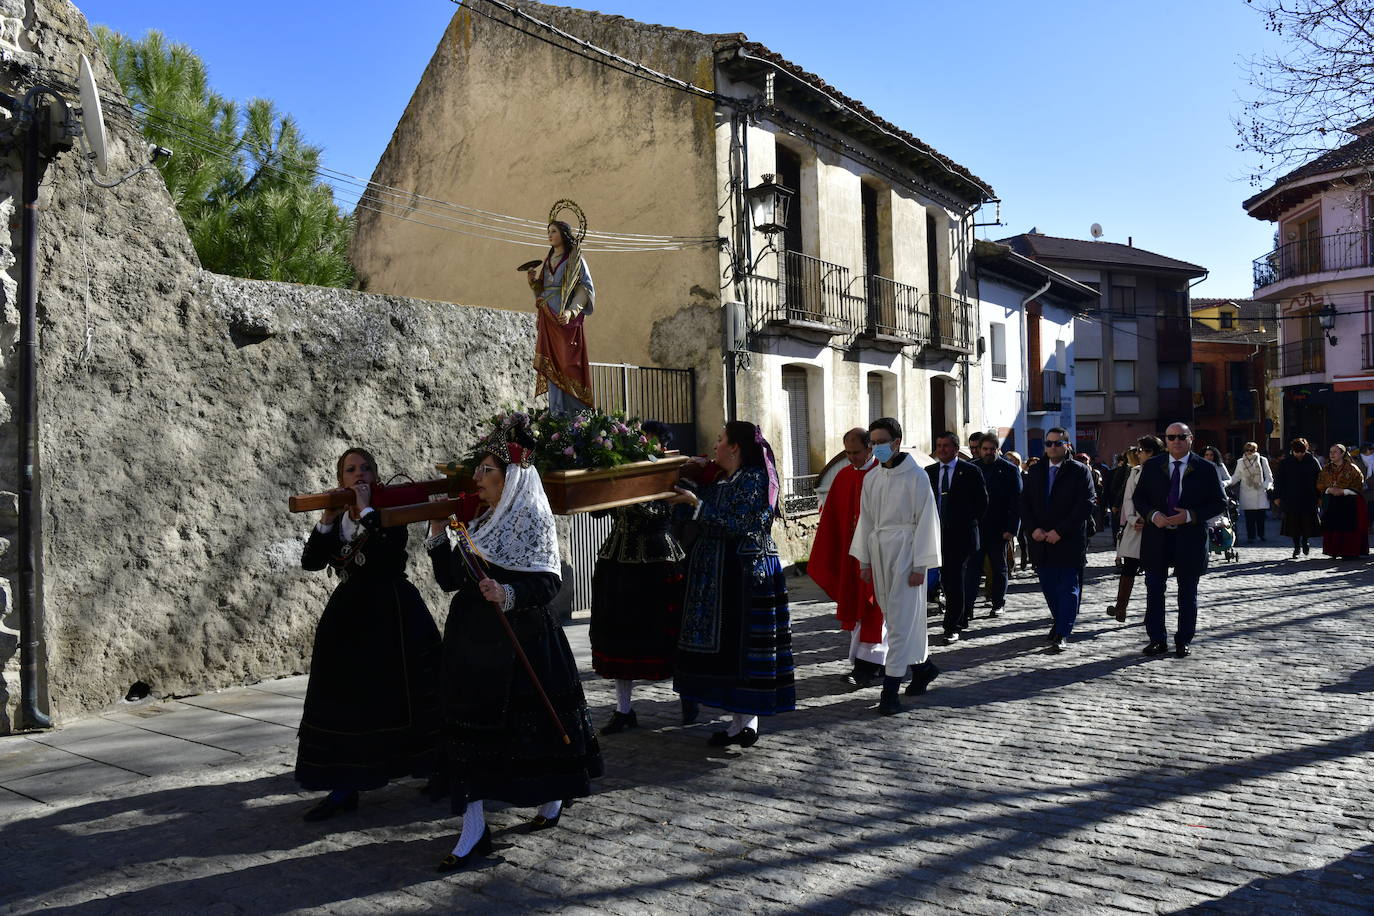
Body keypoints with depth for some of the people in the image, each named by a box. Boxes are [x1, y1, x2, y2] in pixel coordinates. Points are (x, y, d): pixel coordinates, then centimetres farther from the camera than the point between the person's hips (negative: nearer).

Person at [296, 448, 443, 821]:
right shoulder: (336, 518, 9)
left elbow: (392, 551, -25)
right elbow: (310, 561, 0)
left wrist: (367, 510, -20)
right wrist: (327, 520, -9)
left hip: (392, 615, -5)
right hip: (348, 616, 5)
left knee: (403, 696, 1)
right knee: (342, 700, 4)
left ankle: (439, 772, 18)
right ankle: (343, 788, 11)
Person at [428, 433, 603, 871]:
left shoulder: (533, 519, -8)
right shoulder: (480, 520, 13)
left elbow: (549, 582, -14)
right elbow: (451, 579, 11)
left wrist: (508, 595, -28)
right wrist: (438, 536, 2)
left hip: (523, 638, -7)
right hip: (473, 638, 7)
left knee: (537, 717, 7)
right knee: (470, 725, 3)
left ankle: (553, 796, 34)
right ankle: (473, 830, 9)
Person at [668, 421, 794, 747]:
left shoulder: (754, 480, -11)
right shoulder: (720, 481, 16)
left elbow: (736, 525, -20)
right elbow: (702, 523, 19)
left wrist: (696, 503, -17)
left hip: (745, 573, -9)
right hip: (719, 573, 9)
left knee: (742, 642, -4)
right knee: (725, 644, 9)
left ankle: (747, 722, 2)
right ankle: (741, 719, 15)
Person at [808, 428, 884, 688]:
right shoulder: (843, 476, 7)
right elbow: (831, 518, 9)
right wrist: (824, 559, 6)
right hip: (850, 553, 6)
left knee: (870, 607, -5)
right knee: (855, 605, 9)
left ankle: (866, 665, -3)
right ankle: (876, 662, 19)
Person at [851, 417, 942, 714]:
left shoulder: (915, 477, -8)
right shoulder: (871, 478, 9)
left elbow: (926, 521, -9)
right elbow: (866, 520, 12)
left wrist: (919, 565, -12)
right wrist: (864, 560, 9)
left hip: (905, 550, -6)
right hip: (879, 551, 6)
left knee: (901, 618, -8)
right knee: (894, 615, 13)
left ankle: (891, 687, -7)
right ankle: (923, 666, 32)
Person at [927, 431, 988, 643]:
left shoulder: (970, 471, -3)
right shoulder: (930, 472, 10)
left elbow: (982, 501, 2)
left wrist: (969, 523, 2)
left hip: (961, 534, -5)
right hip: (939, 533, 5)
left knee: (955, 578, -8)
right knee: (946, 579, 9)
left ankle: (952, 627, -6)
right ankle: (962, 619, 24)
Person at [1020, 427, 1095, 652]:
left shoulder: (1080, 471, -3)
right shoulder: (1036, 472, 12)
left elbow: (1086, 505, -10)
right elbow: (1025, 503, 11)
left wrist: (1060, 531, -15)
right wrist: (1033, 528, -5)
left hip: (1069, 541, -4)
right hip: (1042, 540, 5)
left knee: (1069, 589, -2)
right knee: (1049, 587, 11)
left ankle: (1062, 634, 0)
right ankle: (1061, 623, 29)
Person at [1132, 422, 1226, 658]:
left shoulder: (1206, 469, -1)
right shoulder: (1151, 466, 4)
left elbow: (1219, 503, -1)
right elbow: (1138, 497, 7)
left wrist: (1190, 515, -15)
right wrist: (1153, 515, -13)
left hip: (1190, 537, -1)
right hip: (1156, 536, 2)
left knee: (1188, 592, 8)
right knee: (1154, 590, 4)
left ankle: (1184, 641, 19)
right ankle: (1157, 639, 14)